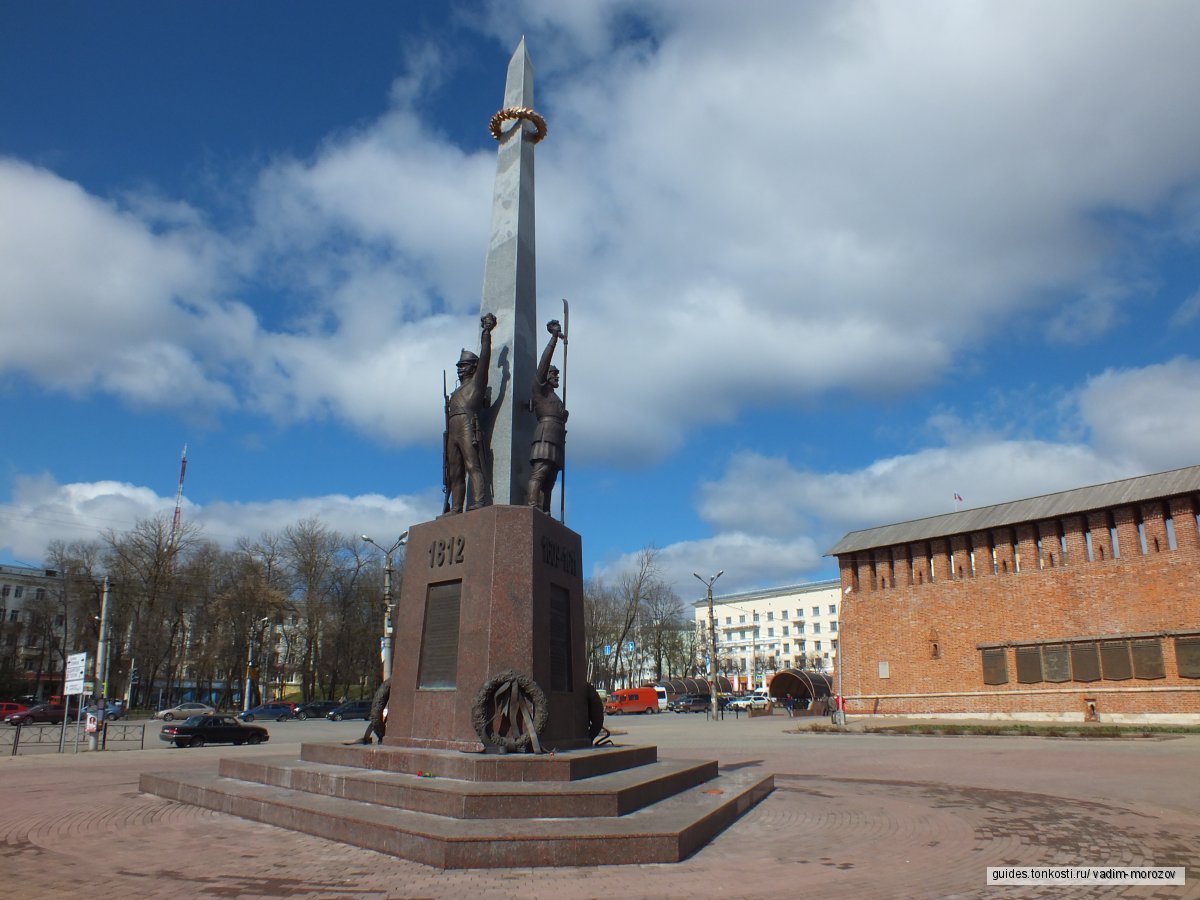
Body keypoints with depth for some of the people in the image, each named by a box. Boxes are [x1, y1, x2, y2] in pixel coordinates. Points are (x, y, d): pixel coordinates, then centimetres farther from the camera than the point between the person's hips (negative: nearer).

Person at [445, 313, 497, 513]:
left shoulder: (477, 382, 13)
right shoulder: (458, 391, 33)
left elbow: (485, 357, 4)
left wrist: (487, 332, 1)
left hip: (469, 428, -7)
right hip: (452, 433, 7)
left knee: (473, 466, -20)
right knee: (455, 474, 1)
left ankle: (480, 501, -32)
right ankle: (456, 509, -2)